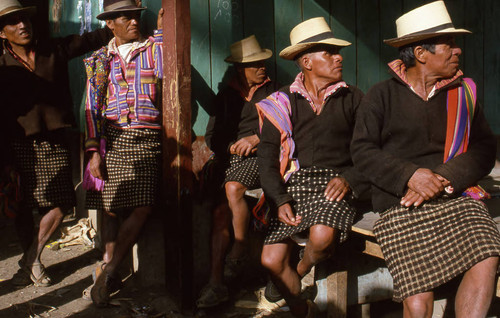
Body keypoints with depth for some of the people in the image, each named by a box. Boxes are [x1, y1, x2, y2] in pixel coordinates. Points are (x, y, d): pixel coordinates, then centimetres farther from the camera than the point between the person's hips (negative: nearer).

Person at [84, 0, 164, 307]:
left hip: (146, 138, -1)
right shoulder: (99, 59, 15)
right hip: (111, 138, 2)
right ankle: (111, 269, 13)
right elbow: (92, 107, 10)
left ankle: (108, 271, -4)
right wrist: (94, 151, 1)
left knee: (142, 207, -13)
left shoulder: (153, 48, 11)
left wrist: (161, 32, -12)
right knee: (110, 206, 0)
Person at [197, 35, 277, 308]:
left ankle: (239, 253, -12)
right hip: (230, 158, 2)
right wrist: (231, 147, -5)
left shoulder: (272, 91, 13)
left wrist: (256, 138, -8)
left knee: (233, 188, -33)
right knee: (220, 210, -20)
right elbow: (212, 136, 15)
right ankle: (216, 284, -20)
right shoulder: (226, 96, 18)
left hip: (261, 156, -2)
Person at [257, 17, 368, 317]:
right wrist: (280, 200, -9)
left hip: (334, 185, -1)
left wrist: (349, 179, -11)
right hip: (294, 184, 1)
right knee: (271, 261, -10)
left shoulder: (352, 98, 9)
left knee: (322, 236, -31)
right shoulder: (283, 102, 8)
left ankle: (302, 271, 6)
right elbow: (268, 156, 4)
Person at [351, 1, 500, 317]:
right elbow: (362, 150, 1)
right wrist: (410, 175, -14)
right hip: (400, 206, -2)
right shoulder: (382, 95, 6)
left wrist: (445, 179, -10)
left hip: (456, 197, 3)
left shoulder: (463, 91, 15)